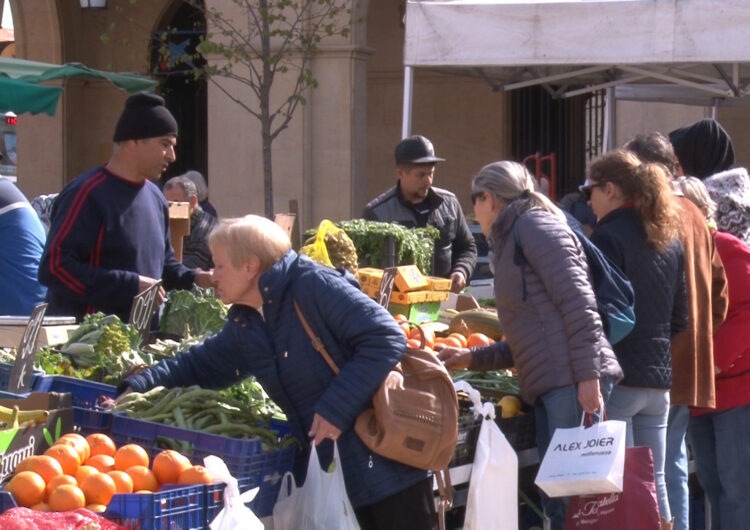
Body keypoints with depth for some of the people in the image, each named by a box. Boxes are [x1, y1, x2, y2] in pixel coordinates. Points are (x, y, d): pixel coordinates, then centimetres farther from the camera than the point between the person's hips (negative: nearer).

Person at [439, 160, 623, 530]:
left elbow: (578, 302, -12)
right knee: (557, 499, 5)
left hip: (572, 382, -9)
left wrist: (588, 375, -20)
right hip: (548, 388, 9)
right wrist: (472, 358, 26)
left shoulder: (534, 225, -1)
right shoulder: (511, 241, 26)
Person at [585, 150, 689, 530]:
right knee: (654, 481, 12)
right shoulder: (669, 239, 13)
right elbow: (680, 317, 17)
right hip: (660, 378, 7)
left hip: (618, 376, -7)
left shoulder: (608, 237, -11)